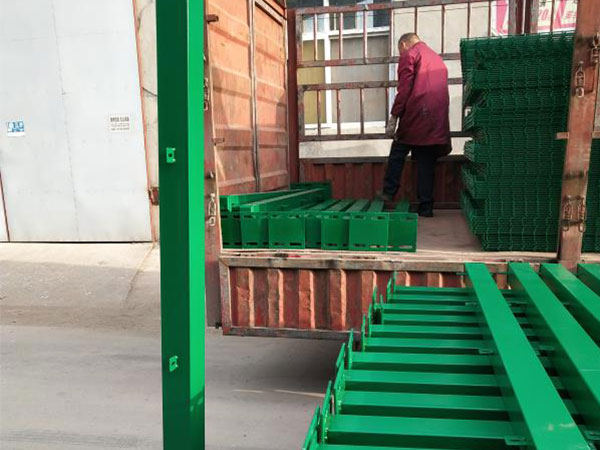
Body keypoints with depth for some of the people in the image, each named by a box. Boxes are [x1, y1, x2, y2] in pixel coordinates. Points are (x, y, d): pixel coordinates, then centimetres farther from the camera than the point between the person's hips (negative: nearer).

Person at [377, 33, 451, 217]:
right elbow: (441, 90, 22)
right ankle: (426, 207, 6)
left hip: (415, 118, -6)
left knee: (397, 155, 11)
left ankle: (388, 193, 12)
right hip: (437, 122, 6)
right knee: (426, 163, 7)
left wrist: (393, 117, -8)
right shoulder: (437, 58, 24)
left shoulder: (408, 55, 2)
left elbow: (404, 90, -9)